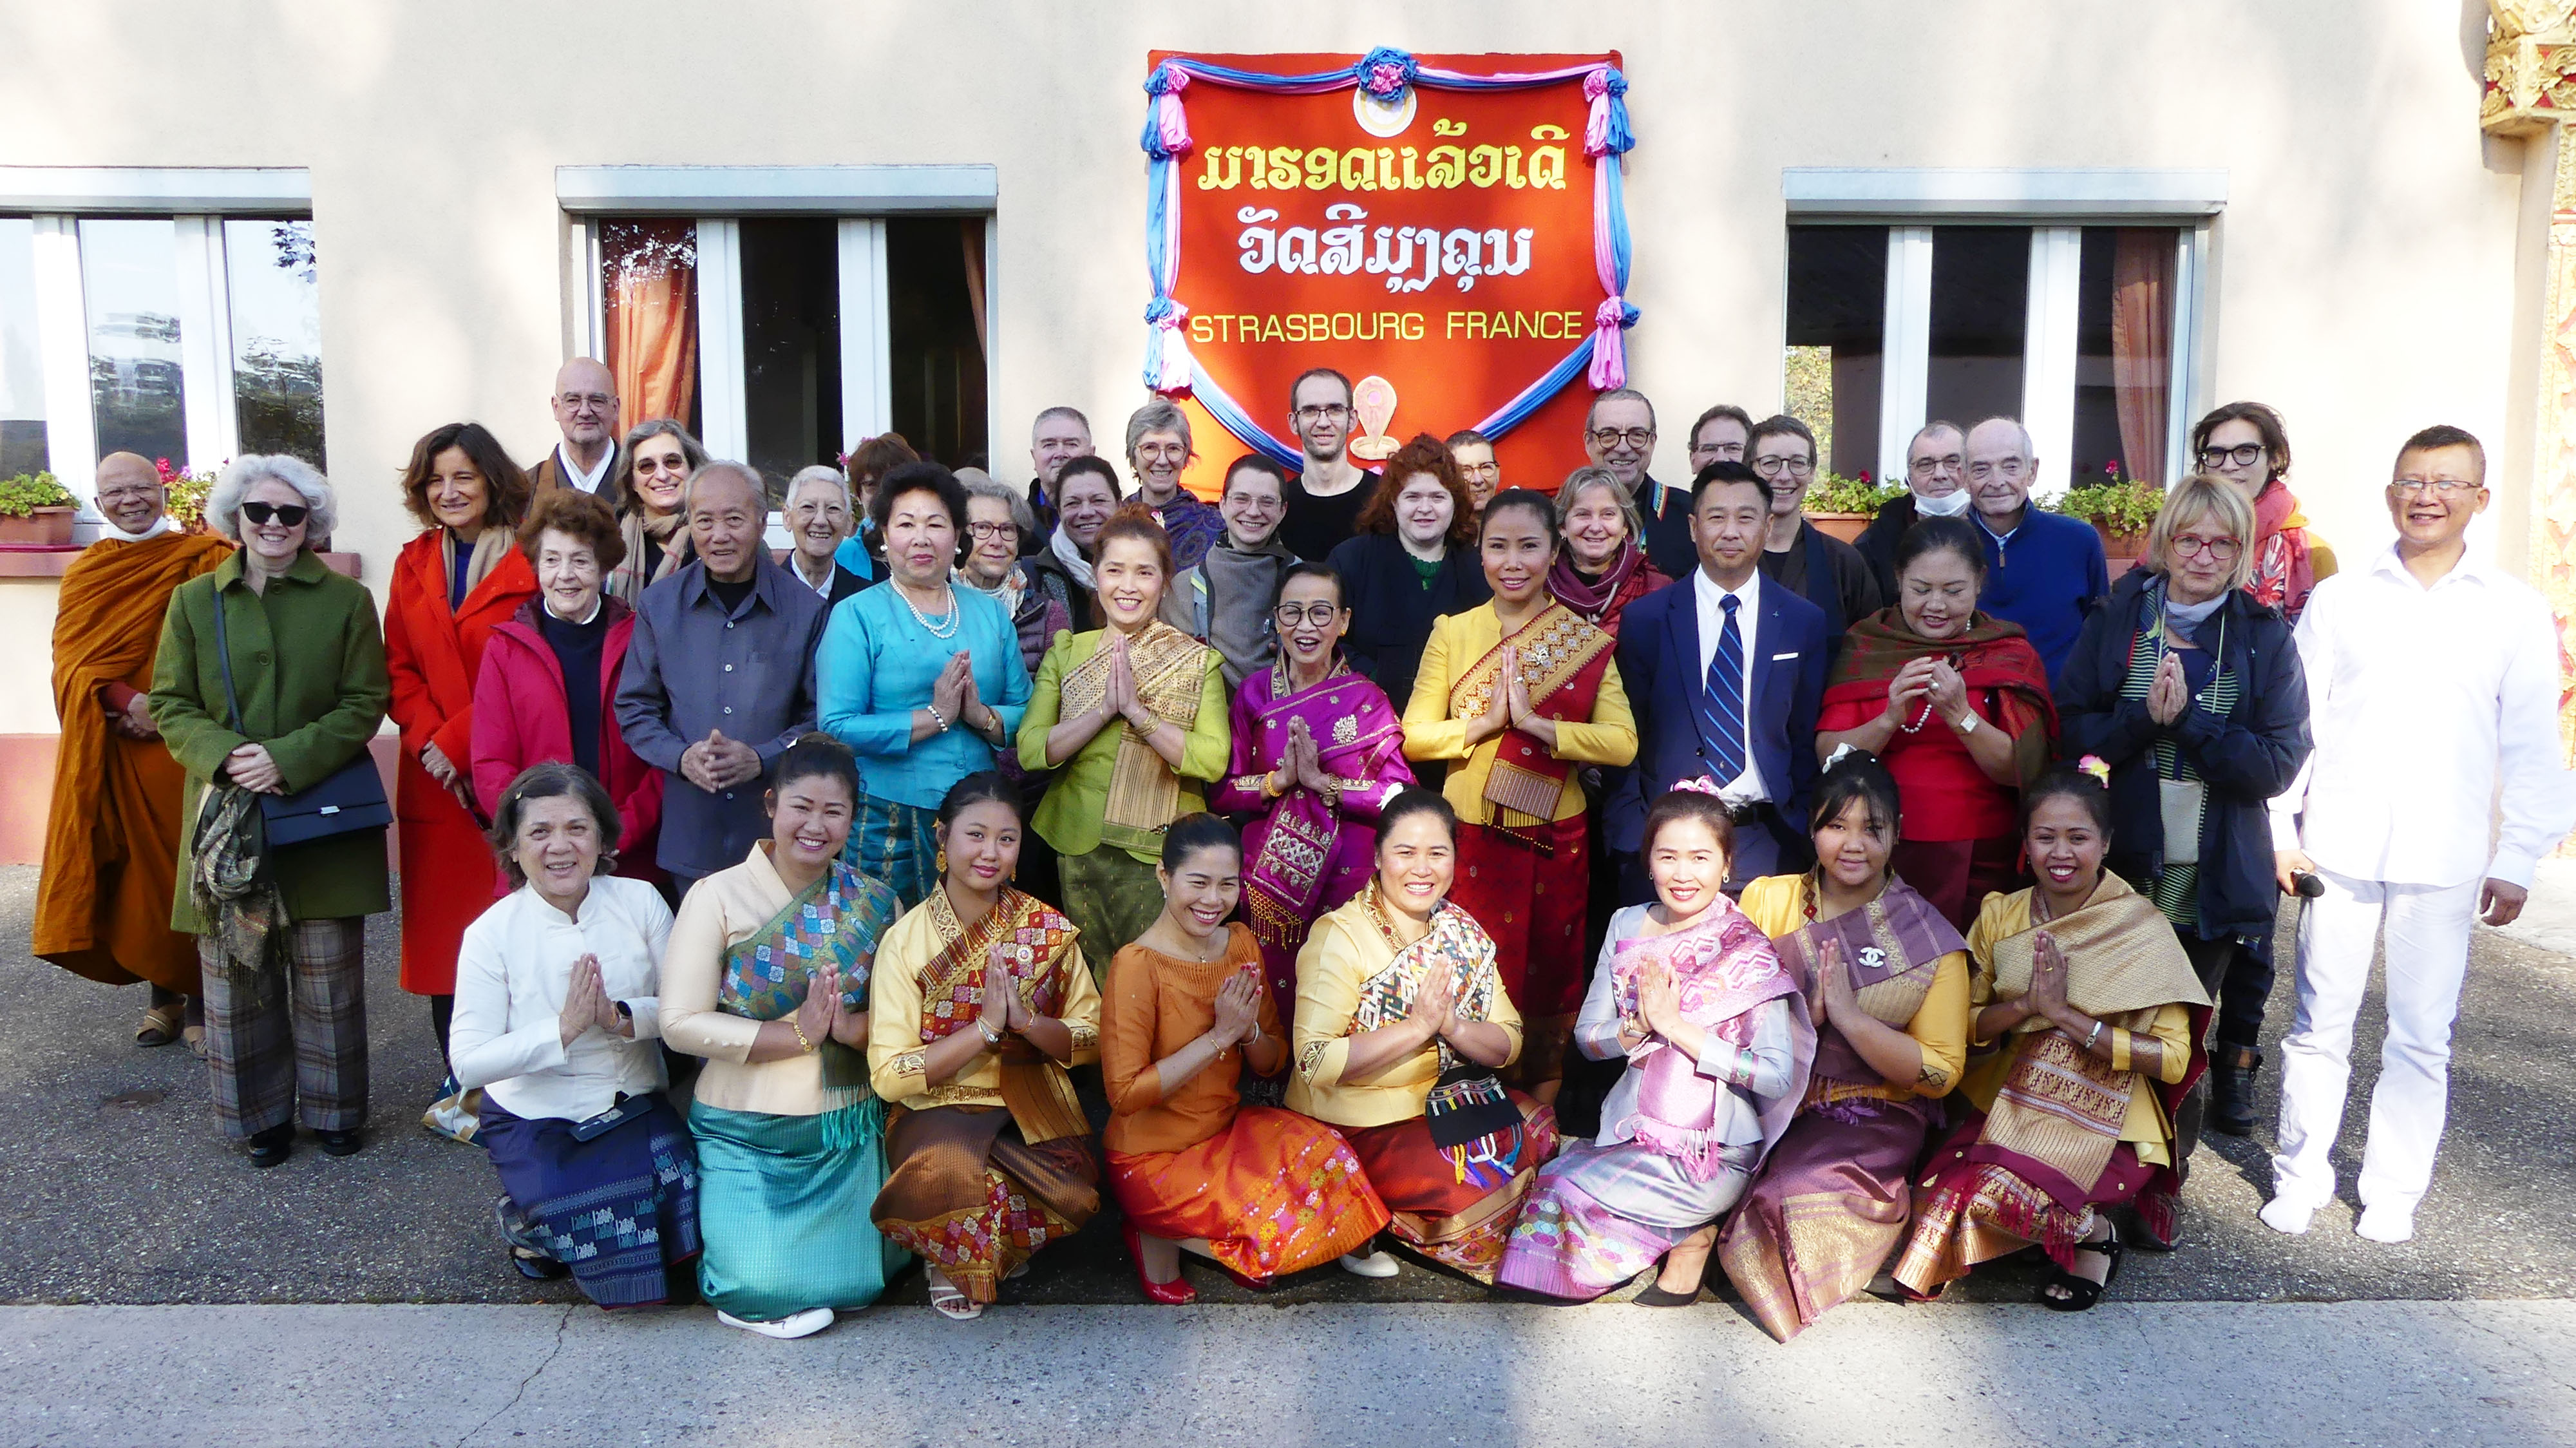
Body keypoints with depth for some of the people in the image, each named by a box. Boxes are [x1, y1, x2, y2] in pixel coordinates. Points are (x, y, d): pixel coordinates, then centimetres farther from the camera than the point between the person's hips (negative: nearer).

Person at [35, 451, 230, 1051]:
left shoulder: (204, 559, 3)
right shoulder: (86, 572, 13)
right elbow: (72, 657, 2)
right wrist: (125, 702, -16)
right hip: (112, 750, 3)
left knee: (189, 871, -2)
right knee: (134, 873, 6)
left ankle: (199, 1000, 7)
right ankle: (162, 994, 18)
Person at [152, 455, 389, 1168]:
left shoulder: (347, 599, 3)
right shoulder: (194, 601, 7)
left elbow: (365, 703, -2)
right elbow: (170, 706, 5)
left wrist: (288, 758, -15)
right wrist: (225, 756, -14)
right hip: (224, 815, 1)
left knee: (328, 975, 4)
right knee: (237, 974, 6)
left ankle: (333, 1107, 20)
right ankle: (260, 1112, 20)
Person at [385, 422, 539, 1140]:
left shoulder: (527, 563, -6)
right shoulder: (413, 565, 14)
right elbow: (398, 669, 11)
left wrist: (457, 742, -12)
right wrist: (429, 739, -5)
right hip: (434, 783, 5)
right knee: (441, 929, 7)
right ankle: (458, 1083, 17)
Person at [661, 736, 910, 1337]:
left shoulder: (874, 905, 0)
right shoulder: (719, 897, -8)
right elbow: (681, 1022, -14)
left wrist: (850, 1026, -23)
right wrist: (795, 1033, -20)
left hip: (849, 1128, 3)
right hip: (745, 1133, -2)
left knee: (857, 1283, -4)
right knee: (764, 1283, -17)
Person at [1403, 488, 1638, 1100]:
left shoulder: (1586, 640, 1)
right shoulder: (1452, 633, 3)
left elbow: (1622, 743, -10)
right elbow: (1415, 736, -1)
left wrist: (1535, 723, -18)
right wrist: (1486, 722, -15)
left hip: (1556, 836, 0)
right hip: (1472, 834, 0)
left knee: (1552, 970, 9)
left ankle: (1542, 1111, 26)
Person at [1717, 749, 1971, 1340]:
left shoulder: (1928, 943, -5)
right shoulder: (1766, 900, 3)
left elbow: (1941, 1074, -9)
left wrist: (1846, 1013, -20)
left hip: (1870, 1119, -2)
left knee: (1807, 1192, -30)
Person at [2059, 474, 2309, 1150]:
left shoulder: (2266, 637, 0)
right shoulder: (2117, 619, 2)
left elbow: (2279, 764, -7)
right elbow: (2072, 731, -3)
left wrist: (2189, 719, -18)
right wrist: (2144, 719, -19)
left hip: (2216, 879, -1)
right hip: (2121, 868, 1)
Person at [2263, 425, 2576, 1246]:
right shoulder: (2339, 600, 5)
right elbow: (2295, 719, 6)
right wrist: (2279, 829, 1)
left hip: (2444, 860, 0)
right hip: (2338, 848, 0)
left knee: (2422, 1037, 6)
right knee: (2320, 1025, 5)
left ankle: (2393, 1193, 19)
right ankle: (2300, 1177, 18)